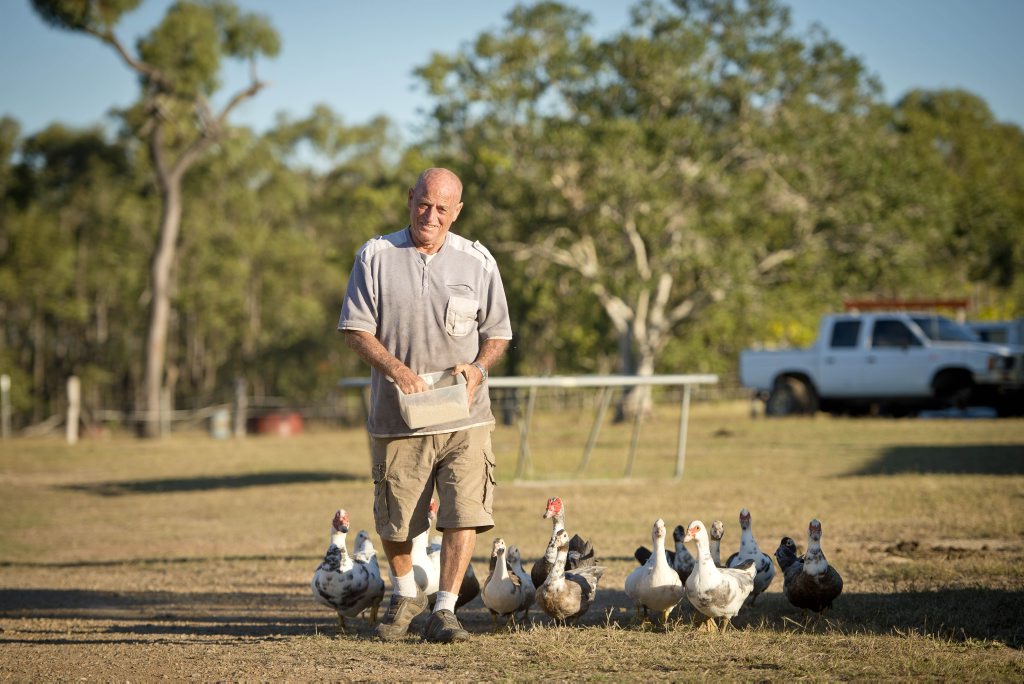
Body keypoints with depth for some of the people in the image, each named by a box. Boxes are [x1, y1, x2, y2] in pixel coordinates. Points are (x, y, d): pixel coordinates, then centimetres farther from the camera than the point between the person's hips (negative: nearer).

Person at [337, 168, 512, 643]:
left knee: (463, 512, -11)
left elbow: (497, 332, 10)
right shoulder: (375, 256, 0)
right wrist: (395, 368, -19)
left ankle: (444, 611, -3)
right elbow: (355, 328, -3)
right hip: (396, 416, 0)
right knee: (393, 519, 10)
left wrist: (477, 367, -11)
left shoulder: (477, 262, 3)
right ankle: (404, 594, 35)